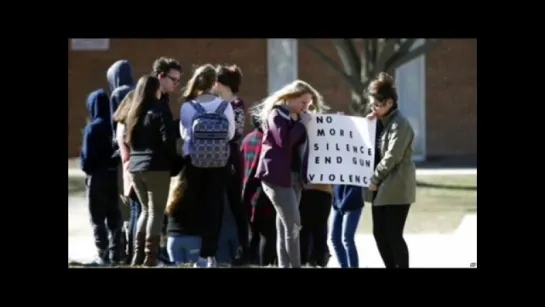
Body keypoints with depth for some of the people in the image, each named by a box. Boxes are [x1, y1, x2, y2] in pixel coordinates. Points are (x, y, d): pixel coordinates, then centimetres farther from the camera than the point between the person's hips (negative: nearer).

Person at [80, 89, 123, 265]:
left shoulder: (92, 128, -15)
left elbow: (88, 157, -13)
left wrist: (87, 170, 5)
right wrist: (116, 166, 7)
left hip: (98, 177, -5)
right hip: (115, 175, 5)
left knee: (98, 219, 4)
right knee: (115, 218, 15)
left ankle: (103, 255, 1)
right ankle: (116, 254, 16)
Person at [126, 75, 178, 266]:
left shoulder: (133, 113, 13)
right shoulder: (158, 111, -8)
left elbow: (126, 140, 16)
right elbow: (168, 140, -12)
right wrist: (174, 161, -1)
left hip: (135, 167, 6)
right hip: (156, 167, -6)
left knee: (146, 209, 17)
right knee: (156, 211, -2)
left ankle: (138, 255, 11)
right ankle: (150, 257, -8)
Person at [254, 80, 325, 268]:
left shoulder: (295, 117, 19)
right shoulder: (276, 114, -8)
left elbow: (299, 142, 20)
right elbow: (284, 141, -21)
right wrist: (303, 124, -14)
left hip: (294, 176, 9)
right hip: (278, 175, -9)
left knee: (284, 226, 7)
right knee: (293, 225, -14)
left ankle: (285, 266, 6)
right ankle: (294, 266, -16)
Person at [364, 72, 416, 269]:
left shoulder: (399, 124, -14)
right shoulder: (379, 122, 13)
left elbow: (392, 157, -19)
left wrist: (374, 179, -14)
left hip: (396, 188, -9)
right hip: (381, 188, 9)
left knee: (393, 235, -8)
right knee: (379, 233, 9)